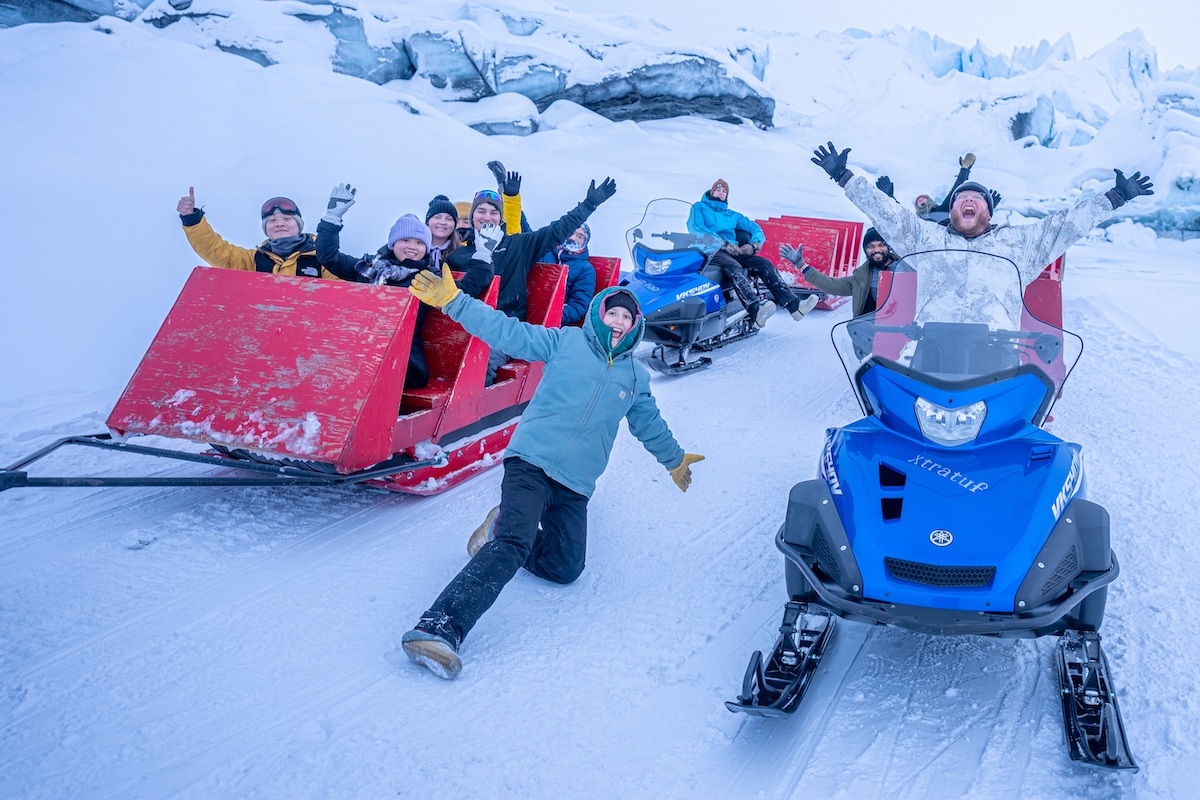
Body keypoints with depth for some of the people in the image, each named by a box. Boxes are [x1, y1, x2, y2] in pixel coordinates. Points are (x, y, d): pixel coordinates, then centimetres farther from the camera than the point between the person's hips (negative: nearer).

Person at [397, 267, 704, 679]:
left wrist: (675, 460, 43)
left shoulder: (636, 377, 17)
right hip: (531, 463, -5)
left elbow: (650, 425, 33)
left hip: (575, 486, 5)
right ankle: (439, 627, -32)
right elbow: (506, 331, 1)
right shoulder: (565, 342, 6)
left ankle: (506, 526, 19)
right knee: (512, 547, -26)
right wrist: (451, 300, -9)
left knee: (565, 568, -7)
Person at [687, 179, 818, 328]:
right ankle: (756, 310, -60)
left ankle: (794, 305, -28)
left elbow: (755, 229, 23)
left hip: (734, 251, 6)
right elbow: (695, 228, -3)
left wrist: (753, 245, -3)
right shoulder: (699, 207, 17)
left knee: (765, 264, -17)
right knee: (734, 267, -37)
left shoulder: (732, 215, 31)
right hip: (711, 251, -6)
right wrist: (723, 243, -13)